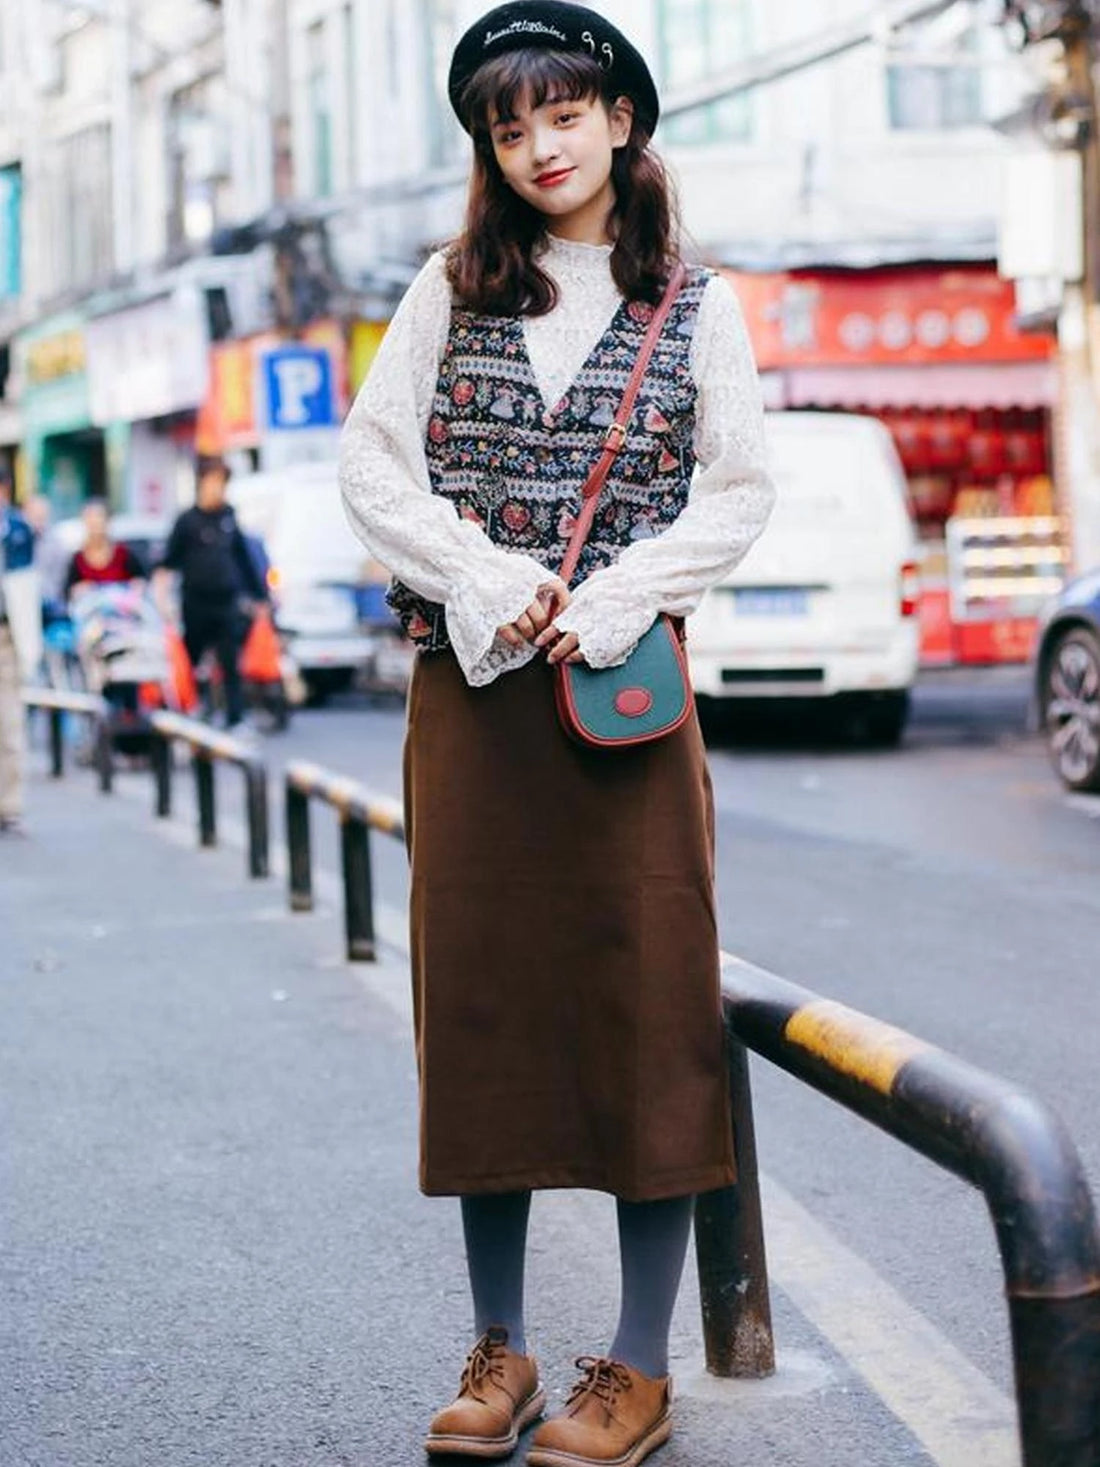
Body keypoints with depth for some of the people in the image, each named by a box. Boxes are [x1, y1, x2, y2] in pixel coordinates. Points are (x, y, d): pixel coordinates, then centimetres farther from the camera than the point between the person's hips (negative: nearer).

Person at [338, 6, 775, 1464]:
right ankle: (499, 1349, 14)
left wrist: (608, 602, -9)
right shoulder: (452, 290, 10)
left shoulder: (696, 307, 7)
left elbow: (742, 498, 4)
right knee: (482, 997, 3)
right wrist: (490, 582, -8)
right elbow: (371, 464, 6)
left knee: (644, 997, -3)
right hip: (470, 685, 2)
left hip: (623, 684, -1)